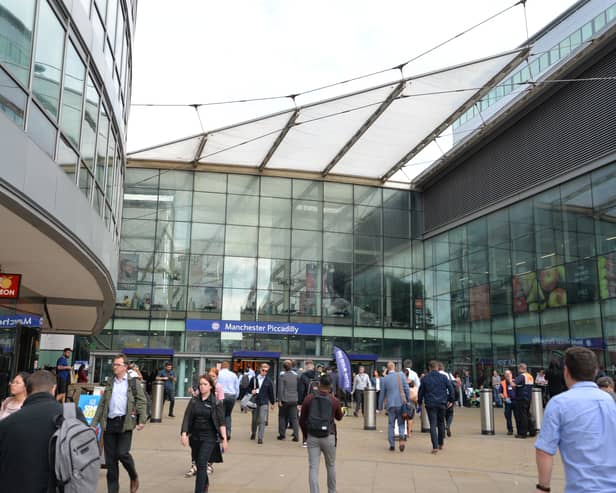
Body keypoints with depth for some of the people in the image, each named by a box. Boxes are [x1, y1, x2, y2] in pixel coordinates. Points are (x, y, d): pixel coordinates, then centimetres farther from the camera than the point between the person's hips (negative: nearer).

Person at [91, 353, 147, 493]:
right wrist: (94, 423, 10)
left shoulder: (133, 382, 2)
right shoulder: (110, 383, 15)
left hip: (125, 423, -4)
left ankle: (134, 477, 16)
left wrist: (142, 420, -14)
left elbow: (142, 401, -3)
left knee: (122, 453, -12)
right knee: (110, 459, 6)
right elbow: (102, 405, 16)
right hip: (109, 423, 4)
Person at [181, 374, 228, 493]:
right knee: (198, 464, 17)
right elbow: (187, 418, -1)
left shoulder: (216, 403, -6)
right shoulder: (194, 401, 3)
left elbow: (221, 422, -6)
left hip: (209, 438, -4)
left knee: (202, 464, -12)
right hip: (195, 437, 4)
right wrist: (184, 434, -14)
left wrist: (224, 439, -10)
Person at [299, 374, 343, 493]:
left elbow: (302, 420, 1)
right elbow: (339, 417, 13)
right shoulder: (334, 401, -6)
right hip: (329, 437, 0)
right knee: (331, 466, 19)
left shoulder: (309, 398, -4)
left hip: (312, 437, 0)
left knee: (313, 468, 2)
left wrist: (306, 434, 16)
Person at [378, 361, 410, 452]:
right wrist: (408, 400, 6)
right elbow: (406, 389, -3)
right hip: (401, 404, 0)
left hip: (391, 404, 0)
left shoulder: (385, 379, 1)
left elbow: (382, 394, 6)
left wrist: (380, 406, 16)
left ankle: (392, 445, 8)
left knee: (391, 425, 9)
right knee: (401, 424, 11)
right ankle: (402, 438, -14)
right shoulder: (401, 375, -1)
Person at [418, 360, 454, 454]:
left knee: (433, 425, -2)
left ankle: (435, 446, -10)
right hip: (441, 404, 1)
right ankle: (441, 443, 28)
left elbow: (421, 392, 4)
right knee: (441, 423, 18)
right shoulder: (443, 377, 1)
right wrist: (450, 400, 9)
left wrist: (419, 402, 16)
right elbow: (451, 389, -1)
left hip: (430, 404, -1)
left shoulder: (425, 378, 0)